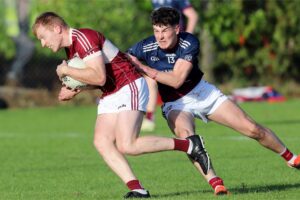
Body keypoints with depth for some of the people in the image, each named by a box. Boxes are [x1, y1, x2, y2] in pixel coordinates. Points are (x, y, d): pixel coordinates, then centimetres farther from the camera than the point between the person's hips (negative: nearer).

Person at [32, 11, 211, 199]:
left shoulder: (83, 38, -18)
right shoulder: (71, 48, 13)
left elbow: (99, 77, -27)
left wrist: (66, 70, -18)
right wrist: (75, 90, 6)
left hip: (130, 87, -10)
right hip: (110, 95, 10)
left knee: (127, 146, -20)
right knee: (102, 142, -6)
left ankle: (189, 144, -11)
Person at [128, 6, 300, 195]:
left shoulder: (189, 43, -23)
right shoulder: (144, 48, -20)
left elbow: (177, 80, -31)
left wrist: (146, 70, -38)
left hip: (202, 93, 1)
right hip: (175, 104, -1)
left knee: (253, 129, 0)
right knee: (185, 134, -37)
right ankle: (214, 182, -38)